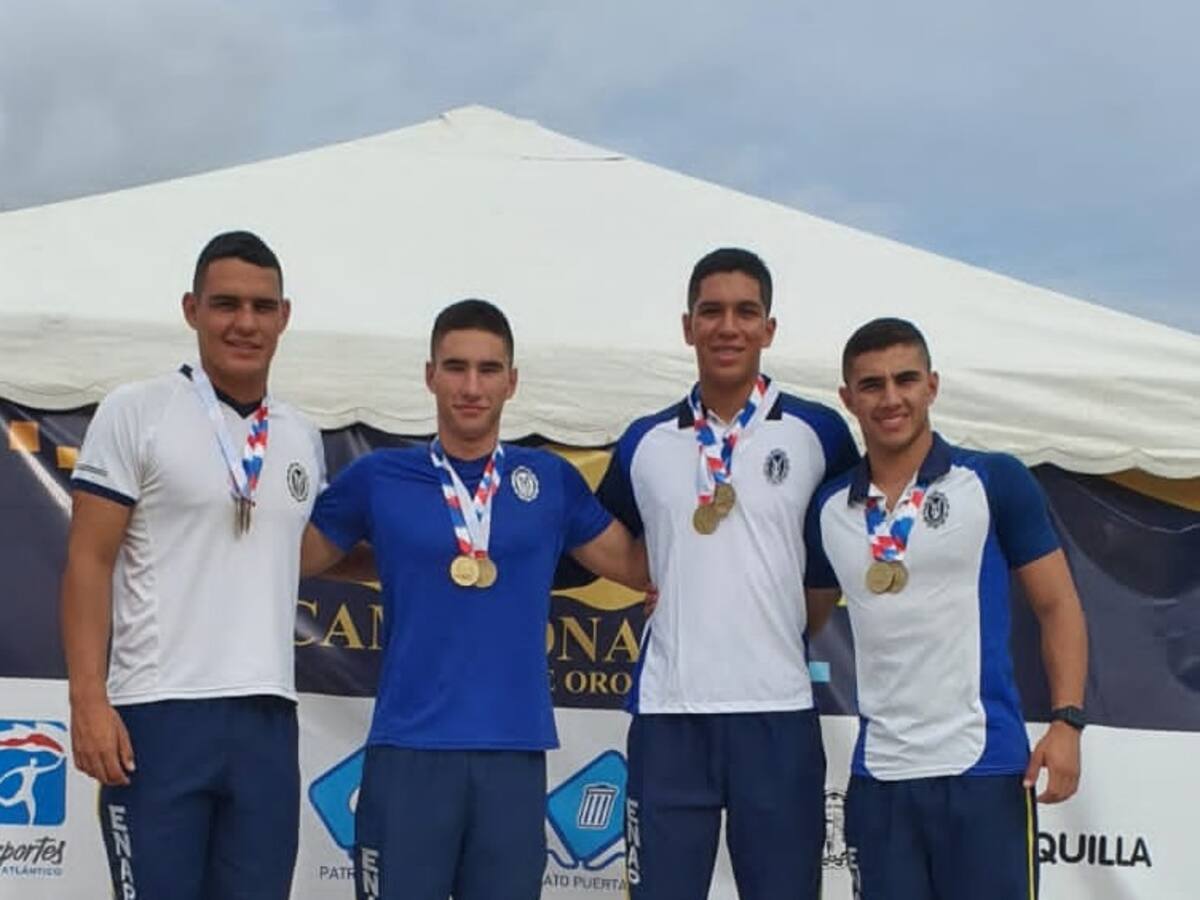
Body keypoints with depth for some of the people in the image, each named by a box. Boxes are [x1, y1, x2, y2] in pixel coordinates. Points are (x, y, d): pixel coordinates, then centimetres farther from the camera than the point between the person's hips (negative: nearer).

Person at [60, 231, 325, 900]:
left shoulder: (304, 440, 14)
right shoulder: (135, 414, 0)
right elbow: (90, 562, -4)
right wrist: (89, 699, -12)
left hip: (267, 718, 5)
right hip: (160, 713, -4)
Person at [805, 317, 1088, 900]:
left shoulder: (996, 482, -1)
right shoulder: (828, 510, 8)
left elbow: (1058, 607, 0)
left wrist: (1066, 720, -12)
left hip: (984, 767, -3)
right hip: (878, 777, 3)